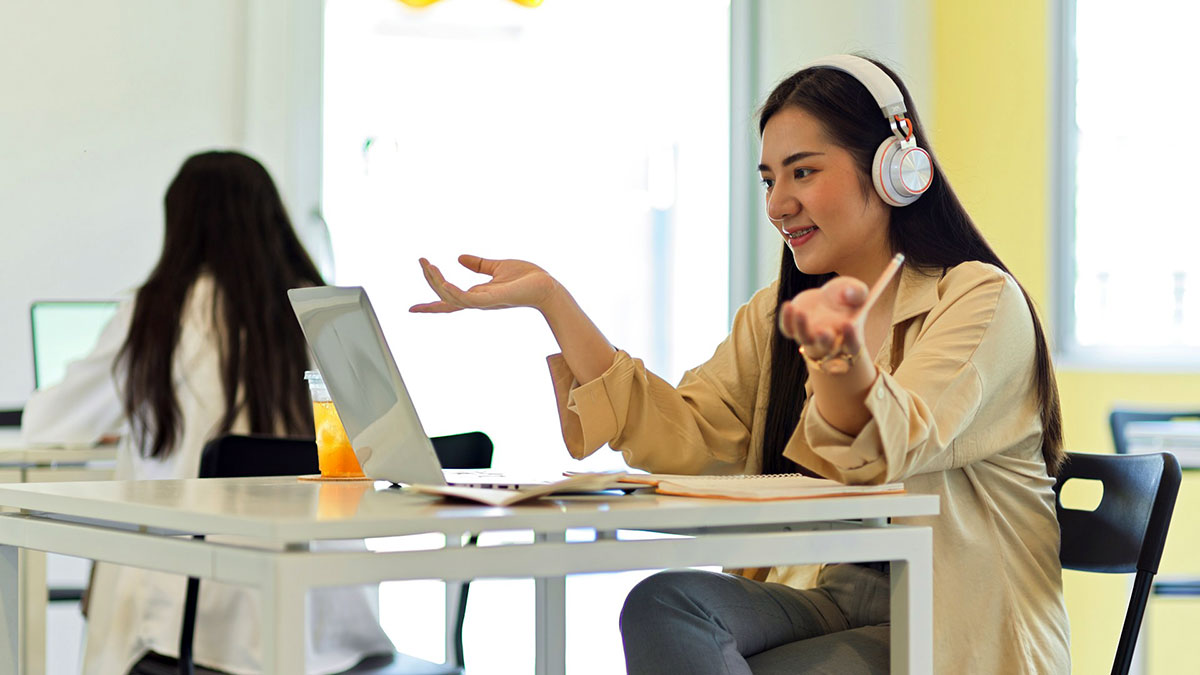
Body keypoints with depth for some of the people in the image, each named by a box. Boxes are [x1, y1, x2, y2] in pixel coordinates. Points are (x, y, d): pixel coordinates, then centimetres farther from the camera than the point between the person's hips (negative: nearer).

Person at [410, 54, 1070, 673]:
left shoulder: (980, 298, -5)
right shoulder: (774, 314, 16)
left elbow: (888, 451, -22)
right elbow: (684, 438, 1)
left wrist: (842, 349, -44)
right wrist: (549, 299, -3)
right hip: (821, 598, 6)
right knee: (661, 606, -25)